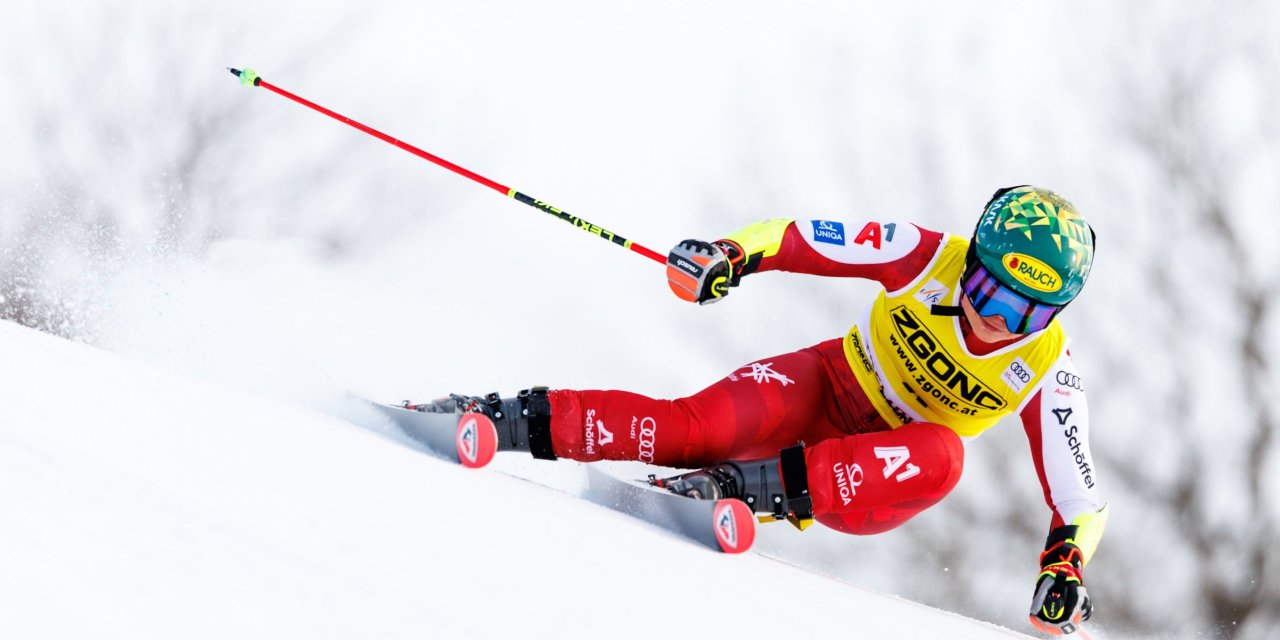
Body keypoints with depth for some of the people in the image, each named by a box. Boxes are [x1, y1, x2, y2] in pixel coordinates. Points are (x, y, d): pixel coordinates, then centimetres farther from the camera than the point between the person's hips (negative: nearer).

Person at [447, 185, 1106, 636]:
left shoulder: (1046, 373, -16)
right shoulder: (930, 257, -16)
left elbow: (1081, 500, -10)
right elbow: (795, 238, -12)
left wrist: (1064, 568, -30)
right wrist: (728, 255, -31)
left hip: (882, 475, 0)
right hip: (828, 387, 0)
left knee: (941, 454, -37)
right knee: (697, 427, -30)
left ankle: (757, 483, -39)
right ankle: (525, 420, -23)